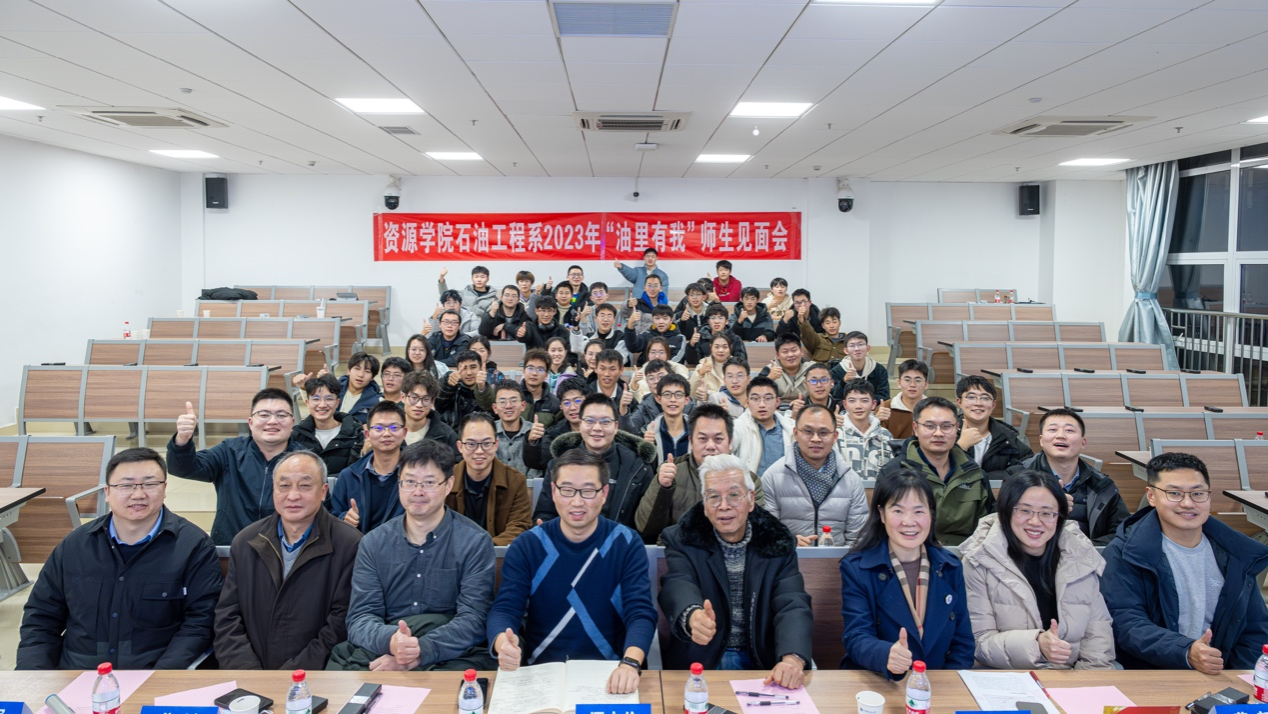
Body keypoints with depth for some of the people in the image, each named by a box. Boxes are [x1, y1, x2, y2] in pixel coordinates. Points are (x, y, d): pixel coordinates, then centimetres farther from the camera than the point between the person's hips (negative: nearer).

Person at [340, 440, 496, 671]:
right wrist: (390, 640, -23)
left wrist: (418, 652, -24)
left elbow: (473, 620, -9)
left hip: (451, 654, -2)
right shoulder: (374, 543, 9)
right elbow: (360, 618, 1)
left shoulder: (475, 542, -1)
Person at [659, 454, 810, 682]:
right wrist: (693, 616, -43)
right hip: (700, 663, -2)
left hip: (762, 664, 2)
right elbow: (678, 588, -18)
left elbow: (793, 606, -9)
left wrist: (793, 659, -30)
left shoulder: (778, 544, 4)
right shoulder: (682, 541, 1)